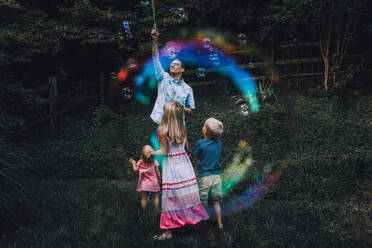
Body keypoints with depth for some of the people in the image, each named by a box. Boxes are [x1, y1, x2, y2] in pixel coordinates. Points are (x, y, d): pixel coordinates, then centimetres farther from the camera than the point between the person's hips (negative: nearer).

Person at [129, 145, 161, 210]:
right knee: (156, 196, 13)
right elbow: (157, 172, -3)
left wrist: (133, 163, 12)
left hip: (144, 183, 0)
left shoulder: (140, 162, -6)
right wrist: (159, 179, 11)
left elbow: (135, 169, -5)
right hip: (154, 182, 0)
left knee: (144, 198, 6)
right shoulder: (154, 161, -5)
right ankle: (156, 209, 15)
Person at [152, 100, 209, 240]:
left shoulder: (162, 129, -12)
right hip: (184, 164, 5)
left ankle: (168, 232, 4)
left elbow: (164, 151, -11)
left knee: (170, 199, 0)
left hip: (171, 165, -5)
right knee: (187, 195, 14)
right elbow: (186, 147, 11)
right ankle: (195, 220, 22)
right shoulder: (183, 128, 3)